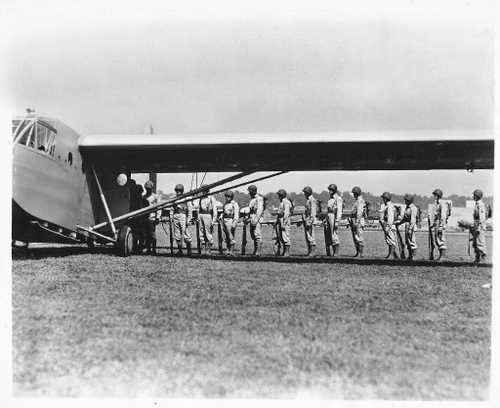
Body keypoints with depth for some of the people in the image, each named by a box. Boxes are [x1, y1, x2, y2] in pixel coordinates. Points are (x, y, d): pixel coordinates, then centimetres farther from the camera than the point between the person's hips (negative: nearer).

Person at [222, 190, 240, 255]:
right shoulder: (225, 204, 18)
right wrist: (222, 224, 19)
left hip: (231, 220, -7)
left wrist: (234, 223, -19)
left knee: (231, 237, -9)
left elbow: (236, 214, -10)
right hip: (224, 221, 7)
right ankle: (228, 251, 11)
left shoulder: (235, 204, -4)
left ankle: (232, 252, -7)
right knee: (226, 238, 6)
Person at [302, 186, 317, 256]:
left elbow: (313, 212, -17)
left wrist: (310, 221, -21)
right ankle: (309, 251, 12)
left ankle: (313, 251, -7)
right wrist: (304, 220, 22)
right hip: (306, 220, 10)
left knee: (311, 236, -9)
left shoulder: (312, 200, -11)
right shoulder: (307, 200, 18)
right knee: (307, 237, 9)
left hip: (310, 220, -10)